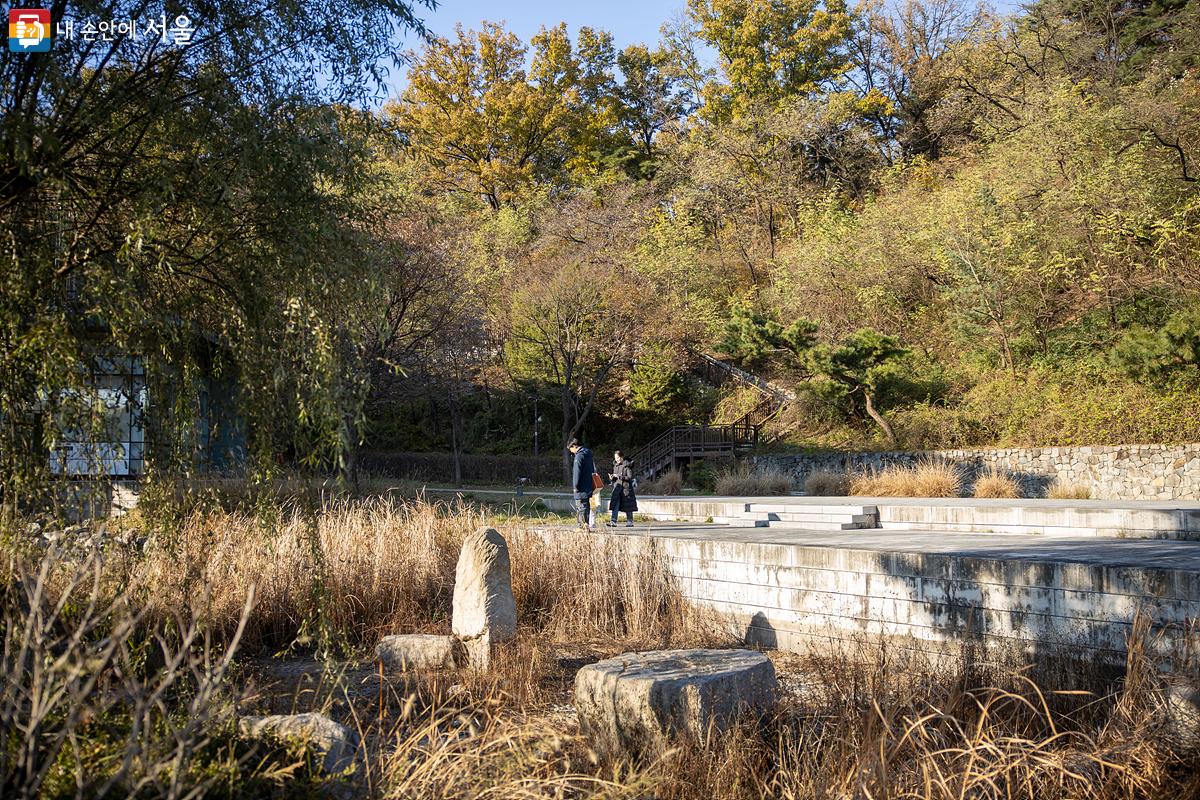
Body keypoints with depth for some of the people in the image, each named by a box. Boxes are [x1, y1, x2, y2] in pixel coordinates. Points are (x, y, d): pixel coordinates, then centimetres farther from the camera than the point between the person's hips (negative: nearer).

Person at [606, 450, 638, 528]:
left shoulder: (627, 465, -6)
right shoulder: (615, 466, 13)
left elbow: (630, 477, -12)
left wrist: (619, 476, -19)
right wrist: (612, 477, -3)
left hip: (626, 487, -5)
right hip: (617, 487, 5)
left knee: (628, 506, 2)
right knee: (615, 505, -6)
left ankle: (630, 521, 13)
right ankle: (613, 522, -10)